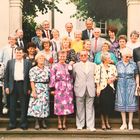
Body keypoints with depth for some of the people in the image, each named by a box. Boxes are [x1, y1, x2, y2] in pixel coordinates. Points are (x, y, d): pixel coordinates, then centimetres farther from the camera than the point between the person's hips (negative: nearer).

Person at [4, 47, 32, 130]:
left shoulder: (28, 63, 5)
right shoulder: (10, 62, 10)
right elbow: (6, 75, 9)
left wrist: (29, 88, -4)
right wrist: (6, 86, 1)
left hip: (23, 85, -2)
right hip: (13, 85, 2)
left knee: (24, 106, 3)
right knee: (12, 106, 6)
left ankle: (23, 124, 12)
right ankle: (12, 124, 14)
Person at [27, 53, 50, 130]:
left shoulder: (47, 68, 10)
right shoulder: (33, 70, -2)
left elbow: (50, 78, 12)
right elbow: (32, 81, -8)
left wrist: (49, 87, 2)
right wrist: (33, 91, -16)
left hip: (45, 89, 4)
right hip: (37, 89, -4)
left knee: (45, 104, 6)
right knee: (37, 105, -4)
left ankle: (43, 122, 14)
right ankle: (37, 122, 4)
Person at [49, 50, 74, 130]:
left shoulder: (68, 66, 13)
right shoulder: (55, 67, 1)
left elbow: (71, 78, 16)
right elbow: (52, 78, -3)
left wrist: (72, 87, 11)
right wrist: (52, 89, -7)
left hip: (68, 89, 4)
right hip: (59, 89, -3)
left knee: (67, 106, 3)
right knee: (59, 106, -1)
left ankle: (64, 123, 13)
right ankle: (60, 123, 9)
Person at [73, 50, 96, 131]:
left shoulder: (93, 65, 11)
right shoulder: (76, 65, 8)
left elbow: (95, 76, 11)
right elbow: (73, 76, 13)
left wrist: (94, 87, 6)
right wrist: (78, 83, 7)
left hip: (90, 90, 1)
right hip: (80, 90, 0)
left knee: (90, 108, 1)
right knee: (80, 108, 5)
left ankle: (90, 125, 5)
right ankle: (80, 125, 16)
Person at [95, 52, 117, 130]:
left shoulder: (113, 67, 8)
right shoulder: (99, 67, -3)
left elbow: (116, 76, 14)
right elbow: (97, 78, -6)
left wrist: (112, 79, -6)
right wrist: (98, 88, -12)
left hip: (110, 88, 4)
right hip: (102, 88, -3)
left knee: (109, 105, 6)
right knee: (103, 106, 0)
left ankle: (107, 122, 22)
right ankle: (103, 123, 12)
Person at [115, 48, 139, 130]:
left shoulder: (133, 64, 0)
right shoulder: (118, 64, 4)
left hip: (131, 85, -1)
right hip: (121, 85, 1)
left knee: (131, 103, 0)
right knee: (121, 103, 3)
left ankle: (130, 123, 8)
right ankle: (124, 123, 11)